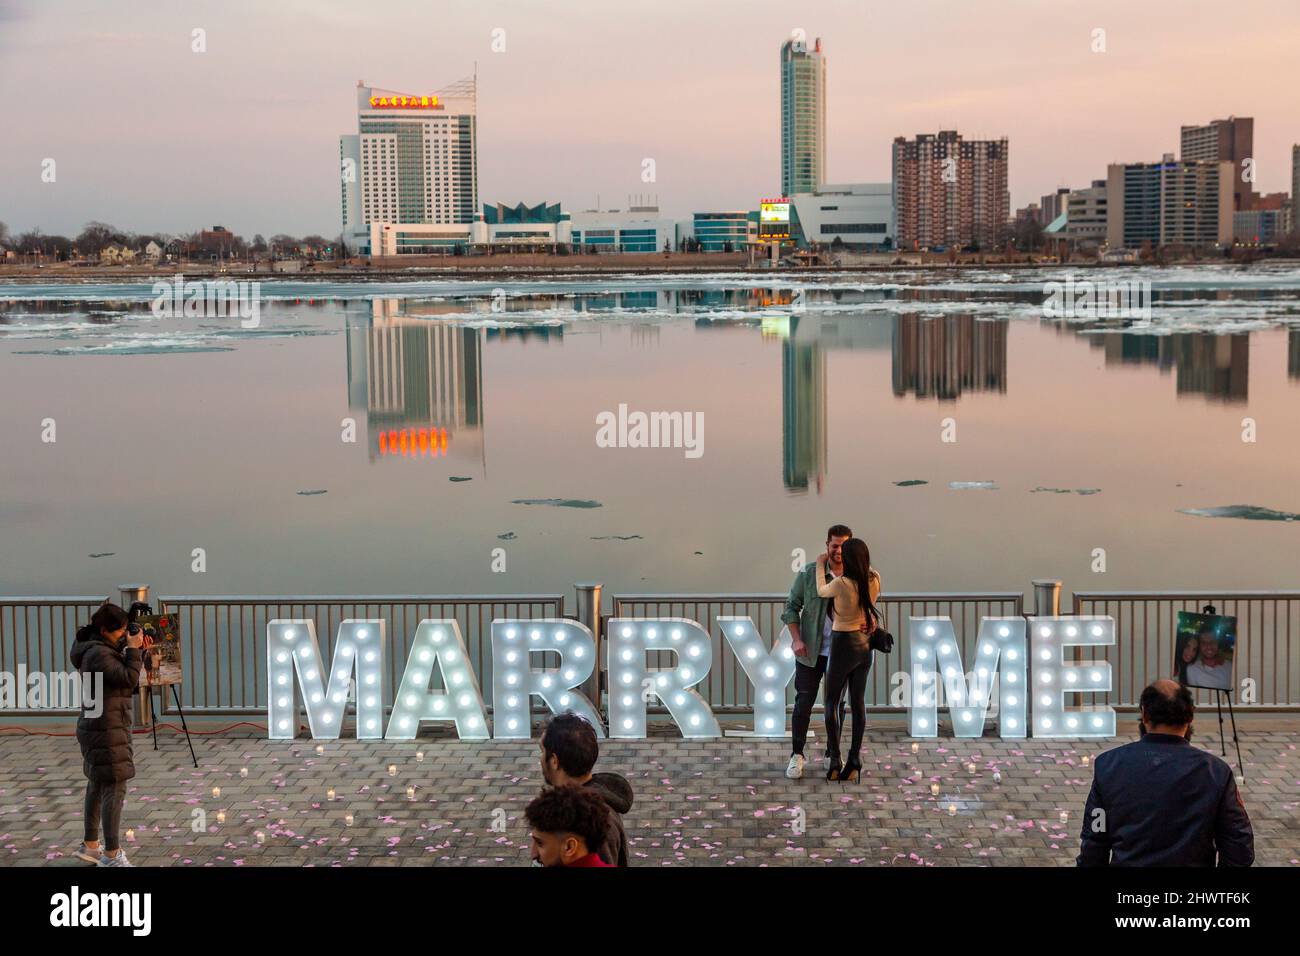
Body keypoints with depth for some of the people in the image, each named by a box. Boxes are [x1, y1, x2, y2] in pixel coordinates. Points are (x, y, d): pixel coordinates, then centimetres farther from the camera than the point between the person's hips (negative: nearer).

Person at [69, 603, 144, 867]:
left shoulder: (99, 649, 12)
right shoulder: (99, 654, -19)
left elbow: (127, 681, 16)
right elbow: (129, 679, -25)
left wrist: (133, 650, 3)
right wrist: (133, 649, -16)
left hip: (100, 728, 11)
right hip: (105, 730, -11)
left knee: (98, 784, 17)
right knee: (114, 788, -10)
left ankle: (90, 845, 27)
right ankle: (112, 855, -10)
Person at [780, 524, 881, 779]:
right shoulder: (809, 572, -7)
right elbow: (791, 607, -1)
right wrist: (797, 640, -10)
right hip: (811, 650, -1)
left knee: (837, 703, 9)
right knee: (804, 701, 2)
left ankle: (831, 756, 23)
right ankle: (796, 755, 14)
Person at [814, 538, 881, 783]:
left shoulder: (840, 584, -21)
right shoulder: (875, 580, -6)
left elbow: (821, 592, 0)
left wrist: (820, 566, 15)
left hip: (844, 645, -5)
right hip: (865, 644, 5)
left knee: (831, 702, 7)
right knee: (858, 701, 9)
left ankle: (835, 761, 2)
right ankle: (854, 761, 10)